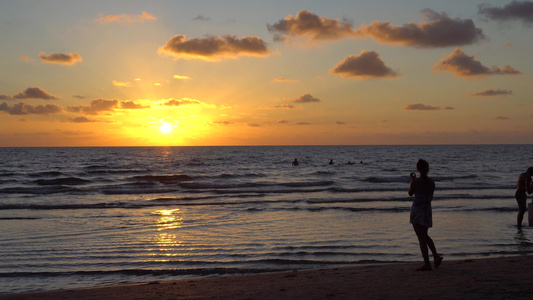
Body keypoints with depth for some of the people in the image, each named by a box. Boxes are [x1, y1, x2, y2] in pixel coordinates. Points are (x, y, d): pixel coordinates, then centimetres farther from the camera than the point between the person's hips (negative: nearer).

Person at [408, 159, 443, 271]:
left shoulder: (416, 181, -16)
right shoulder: (431, 181, -1)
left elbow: (410, 193, 2)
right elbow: (431, 197, 10)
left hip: (417, 210, -6)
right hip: (427, 210, 6)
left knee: (421, 238, -1)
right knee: (425, 236, 24)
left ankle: (427, 264, -1)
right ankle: (436, 256, 14)